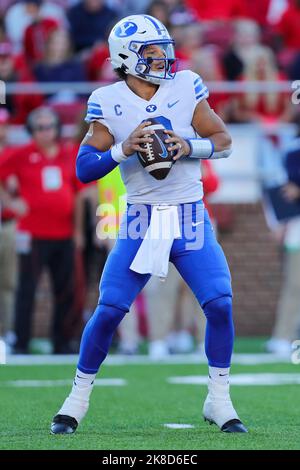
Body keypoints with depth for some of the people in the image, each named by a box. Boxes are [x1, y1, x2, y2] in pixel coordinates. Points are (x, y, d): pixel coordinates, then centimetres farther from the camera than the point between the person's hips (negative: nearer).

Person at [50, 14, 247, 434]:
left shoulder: (186, 87, -1)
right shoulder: (108, 103, -4)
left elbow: (224, 141, 2)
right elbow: (84, 168, -7)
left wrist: (188, 147, -16)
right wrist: (123, 150, -22)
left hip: (191, 218, 1)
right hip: (140, 221, -1)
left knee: (220, 305, -10)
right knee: (108, 312, -5)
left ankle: (219, 401, 7)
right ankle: (78, 399, 12)